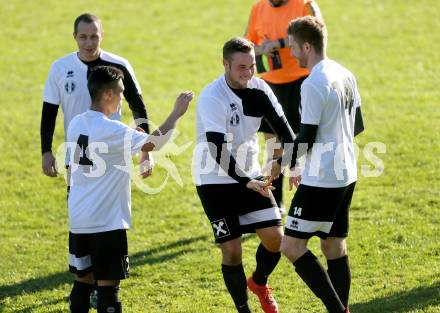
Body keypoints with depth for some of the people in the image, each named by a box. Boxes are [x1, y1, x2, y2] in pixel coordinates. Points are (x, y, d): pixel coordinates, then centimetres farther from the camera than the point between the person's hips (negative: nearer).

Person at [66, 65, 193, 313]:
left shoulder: (76, 124, 6)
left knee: (83, 279, 14)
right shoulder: (111, 130, -18)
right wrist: (177, 114, -11)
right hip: (107, 221, -7)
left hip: (78, 220, 7)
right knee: (108, 284, -3)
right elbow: (152, 143, -23)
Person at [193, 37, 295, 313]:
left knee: (275, 238, -1)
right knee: (232, 249, -8)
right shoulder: (212, 99, -23)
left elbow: (283, 128, -7)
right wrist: (246, 182, -40)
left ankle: (259, 283, 29)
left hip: (250, 176, 5)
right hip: (215, 180, -5)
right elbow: (219, 150, -31)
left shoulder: (259, 90, -5)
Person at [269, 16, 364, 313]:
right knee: (335, 246, 14)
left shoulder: (313, 84, -19)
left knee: (292, 245, -4)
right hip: (346, 174, 9)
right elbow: (358, 126, 17)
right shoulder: (345, 75, 8)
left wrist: (283, 162, -1)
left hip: (321, 180, -9)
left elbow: (306, 137, -18)